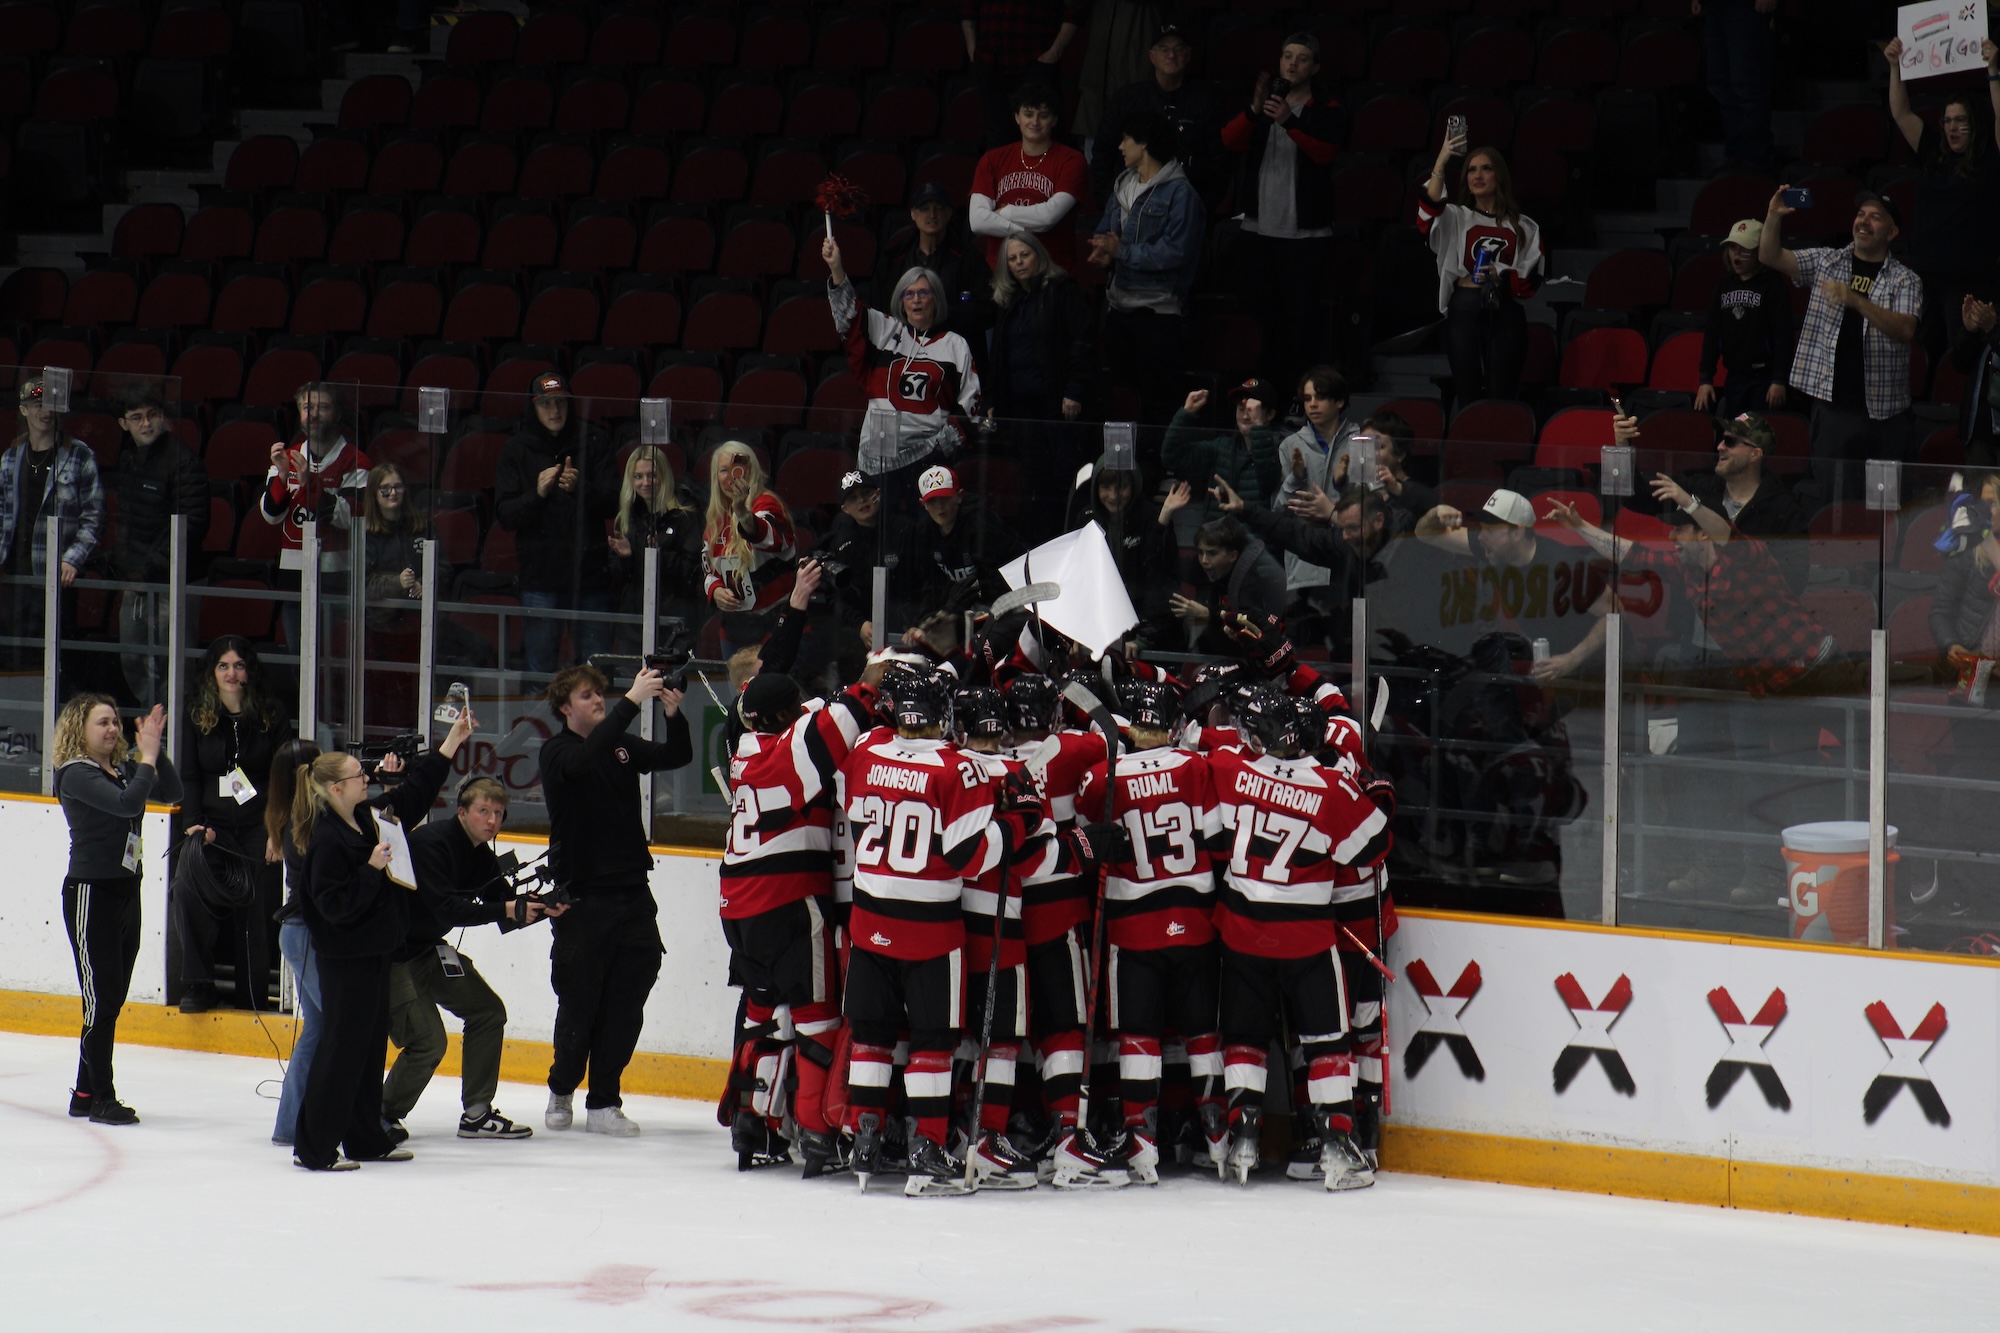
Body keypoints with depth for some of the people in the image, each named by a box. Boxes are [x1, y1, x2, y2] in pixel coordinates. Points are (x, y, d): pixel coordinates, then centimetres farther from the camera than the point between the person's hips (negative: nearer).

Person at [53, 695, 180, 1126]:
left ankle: (86, 1094, 19)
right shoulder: (76, 775, -13)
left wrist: (155, 751, -7)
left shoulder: (123, 769, 9)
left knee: (111, 999, 11)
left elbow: (171, 792, 3)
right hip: (90, 893, -8)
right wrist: (147, 758, -18)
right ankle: (102, 1099, 0)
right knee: (102, 999, -6)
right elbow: (128, 803, -26)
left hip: (126, 892, 8)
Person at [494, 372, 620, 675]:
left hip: (590, 570, 0)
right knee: (539, 664, 2)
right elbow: (505, 515, 1)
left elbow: (612, 504, 0)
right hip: (540, 574, 0)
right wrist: (537, 494, -16)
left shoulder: (592, 443, 4)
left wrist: (581, 489, -18)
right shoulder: (515, 451, 6)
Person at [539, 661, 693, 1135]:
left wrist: (674, 715, -16)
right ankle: (561, 1090, 26)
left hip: (632, 893, 4)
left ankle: (603, 1103, 8)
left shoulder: (623, 745, 10)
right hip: (581, 897, -4)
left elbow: (677, 756, 5)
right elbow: (584, 761, -27)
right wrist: (632, 702, -31)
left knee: (625, 1006, 1)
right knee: (579, 1003, 4)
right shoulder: (557, 752, -6)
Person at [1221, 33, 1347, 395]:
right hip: (1259, 228, 4)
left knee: (1300, 318, -7)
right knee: (1260, 312, 6)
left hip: (1305, 232, -4)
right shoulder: (1262, 104, 12)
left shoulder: (1328, 112, 2)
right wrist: (1255, 110, -23)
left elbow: (1325, 152, -17)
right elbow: (1230, 141, -3)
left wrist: (1289, 121, -33)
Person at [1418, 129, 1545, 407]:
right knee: (1467, 395, 0)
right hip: (1464, 311, 1)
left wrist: (1500, 275, -16)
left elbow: (1532, 279, 4)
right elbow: (1428, 214, -14)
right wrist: (1441, 164, -25)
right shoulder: (1456, 218, 9)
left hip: (1506, 314, -1)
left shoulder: (1522, 226, 9)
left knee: (1501, 398, -4)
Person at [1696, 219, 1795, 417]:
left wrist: (1779, 380, -16)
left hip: (1765, 377, -6)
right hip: (1735, 376, 6)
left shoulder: (1773, 285, -7)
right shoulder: (1724, 286, 9)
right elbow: (1712, 333, 11)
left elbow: (1783, 334, -11)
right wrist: (1705, 379, 6)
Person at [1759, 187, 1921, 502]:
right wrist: (1774, 217, -11)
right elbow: (1770, 257, 6)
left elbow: (1905, 330, -12)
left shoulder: (1904, 281, 3)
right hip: (1833, 403, 1)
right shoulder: (1826, 262, 10)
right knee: (1831, 496, -3)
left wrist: (1856, 301, -24)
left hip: (1884, 413, -1)